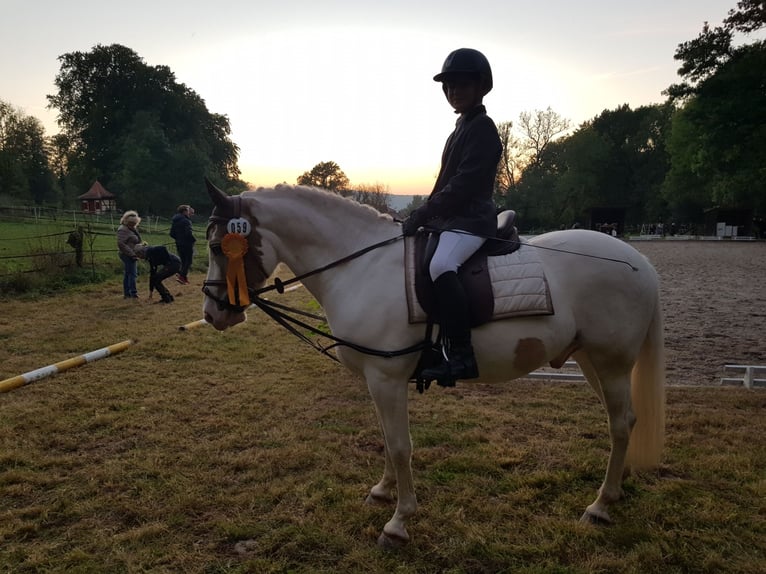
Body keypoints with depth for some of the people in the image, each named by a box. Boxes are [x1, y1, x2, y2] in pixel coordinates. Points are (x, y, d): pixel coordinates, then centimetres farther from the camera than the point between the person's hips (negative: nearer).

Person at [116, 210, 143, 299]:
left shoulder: (132, 229, 16)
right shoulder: (123, 230, -14)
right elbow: (121, 244, -22)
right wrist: (131, 253, -23)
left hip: (131, 255, 10)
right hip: (128, 255, -10)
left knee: (127, 273, 12)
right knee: (133, 273, -11)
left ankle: (126, 293, 18)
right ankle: (133, 293, -11)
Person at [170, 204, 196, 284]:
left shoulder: (174, 221, 12)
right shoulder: (186, 221, -15)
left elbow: (172, 234, 13)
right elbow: (189, 233, -23)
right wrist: (194, 239, -7)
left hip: (179, 244, 8)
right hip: (187, 244, -8)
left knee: (183, 261, 15)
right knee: (188, 261, -2)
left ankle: (183, 277, 16)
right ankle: (181, 276, -13)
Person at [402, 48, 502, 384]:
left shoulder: (481, 128, -9)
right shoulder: (463, 127, 22)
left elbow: (462, 185, -19)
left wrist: (420, 215, -19)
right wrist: (423, 215, 14)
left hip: (470, 220, -11)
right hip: (449, 218, 11)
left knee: (440, 265, -36)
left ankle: (461, 355, -35)